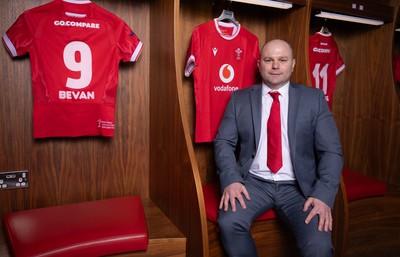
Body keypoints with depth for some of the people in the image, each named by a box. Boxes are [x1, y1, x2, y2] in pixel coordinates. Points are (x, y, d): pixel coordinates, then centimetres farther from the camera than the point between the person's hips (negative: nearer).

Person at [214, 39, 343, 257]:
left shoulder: (314, 98, 4)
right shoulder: (240, 98, 6)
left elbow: (331, 151, 0)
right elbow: (223, 141, 2)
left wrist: (323, 194, -14)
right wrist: (231, 180, -16)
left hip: (298, 187, 0)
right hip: (254, 182, 1)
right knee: (228, 222, -26)